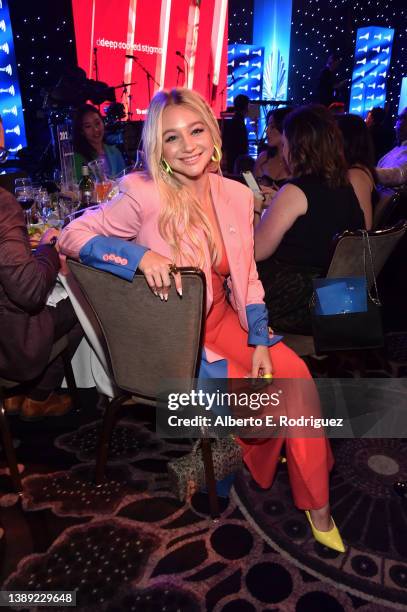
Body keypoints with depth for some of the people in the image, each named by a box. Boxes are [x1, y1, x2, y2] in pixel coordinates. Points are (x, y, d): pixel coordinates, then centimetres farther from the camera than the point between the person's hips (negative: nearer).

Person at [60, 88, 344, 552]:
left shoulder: (236, 195, -2)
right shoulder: (144, 196, -18)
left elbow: (247, 277, 4)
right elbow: (73, 235, -13)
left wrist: (259, 340, -5)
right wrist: (141, 256, -28)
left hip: (221, 318, 5)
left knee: (295, 374, -13)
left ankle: (317, 505, 10)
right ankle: (249, 448, 28)